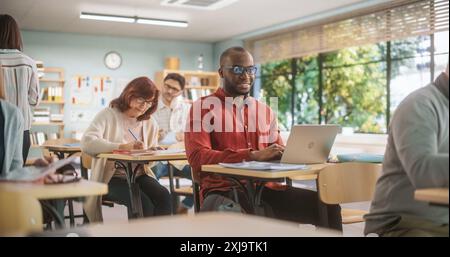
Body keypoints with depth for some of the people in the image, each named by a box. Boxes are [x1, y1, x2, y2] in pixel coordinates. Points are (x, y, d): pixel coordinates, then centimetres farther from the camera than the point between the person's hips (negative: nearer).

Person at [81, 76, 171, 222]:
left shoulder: (150, 123, 13)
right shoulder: (108, 115, -2)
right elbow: (87, 143, -18)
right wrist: (123, 147, -29)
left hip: (139, 175, 5)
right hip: (112, 177, -4)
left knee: (163, 197, -25)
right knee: (143, 203, -29)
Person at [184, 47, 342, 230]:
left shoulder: (265, 111, 18)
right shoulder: (202, 107, 1)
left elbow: (277, 155, 19)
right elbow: (197, 157, -13)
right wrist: (253, 156, -23)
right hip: (223, 190, -5)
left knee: (327, 206, -13)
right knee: (221, 213, -41)